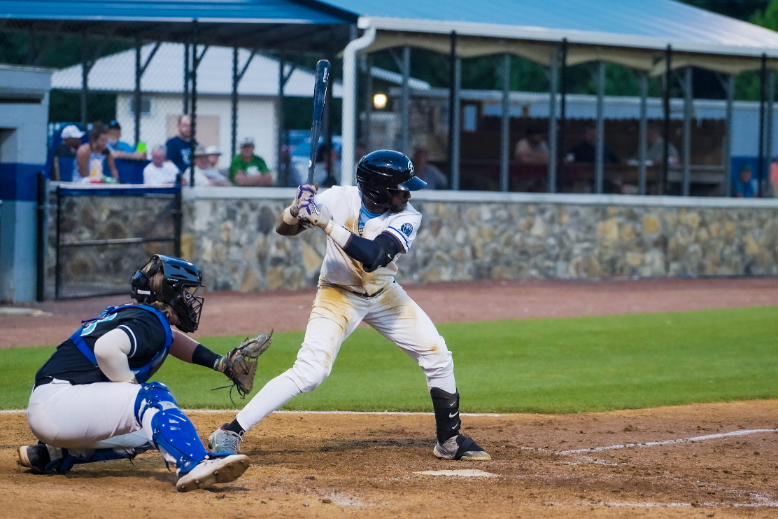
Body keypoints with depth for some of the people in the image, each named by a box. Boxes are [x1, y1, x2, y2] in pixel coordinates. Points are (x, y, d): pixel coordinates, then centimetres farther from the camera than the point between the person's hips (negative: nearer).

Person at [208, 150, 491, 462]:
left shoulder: (407, 218, -20)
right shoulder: (341, 199, -22)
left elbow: (373, 256, -36)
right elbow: (284, 229, -16)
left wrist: (326, 224, -41)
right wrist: (297, 210, -39)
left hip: (384, 295, 4)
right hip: (338, 295, -4)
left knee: (437, 357, 2)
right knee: (310, 372, -20)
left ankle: (450, 441, 20)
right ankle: (231, 433, -15)